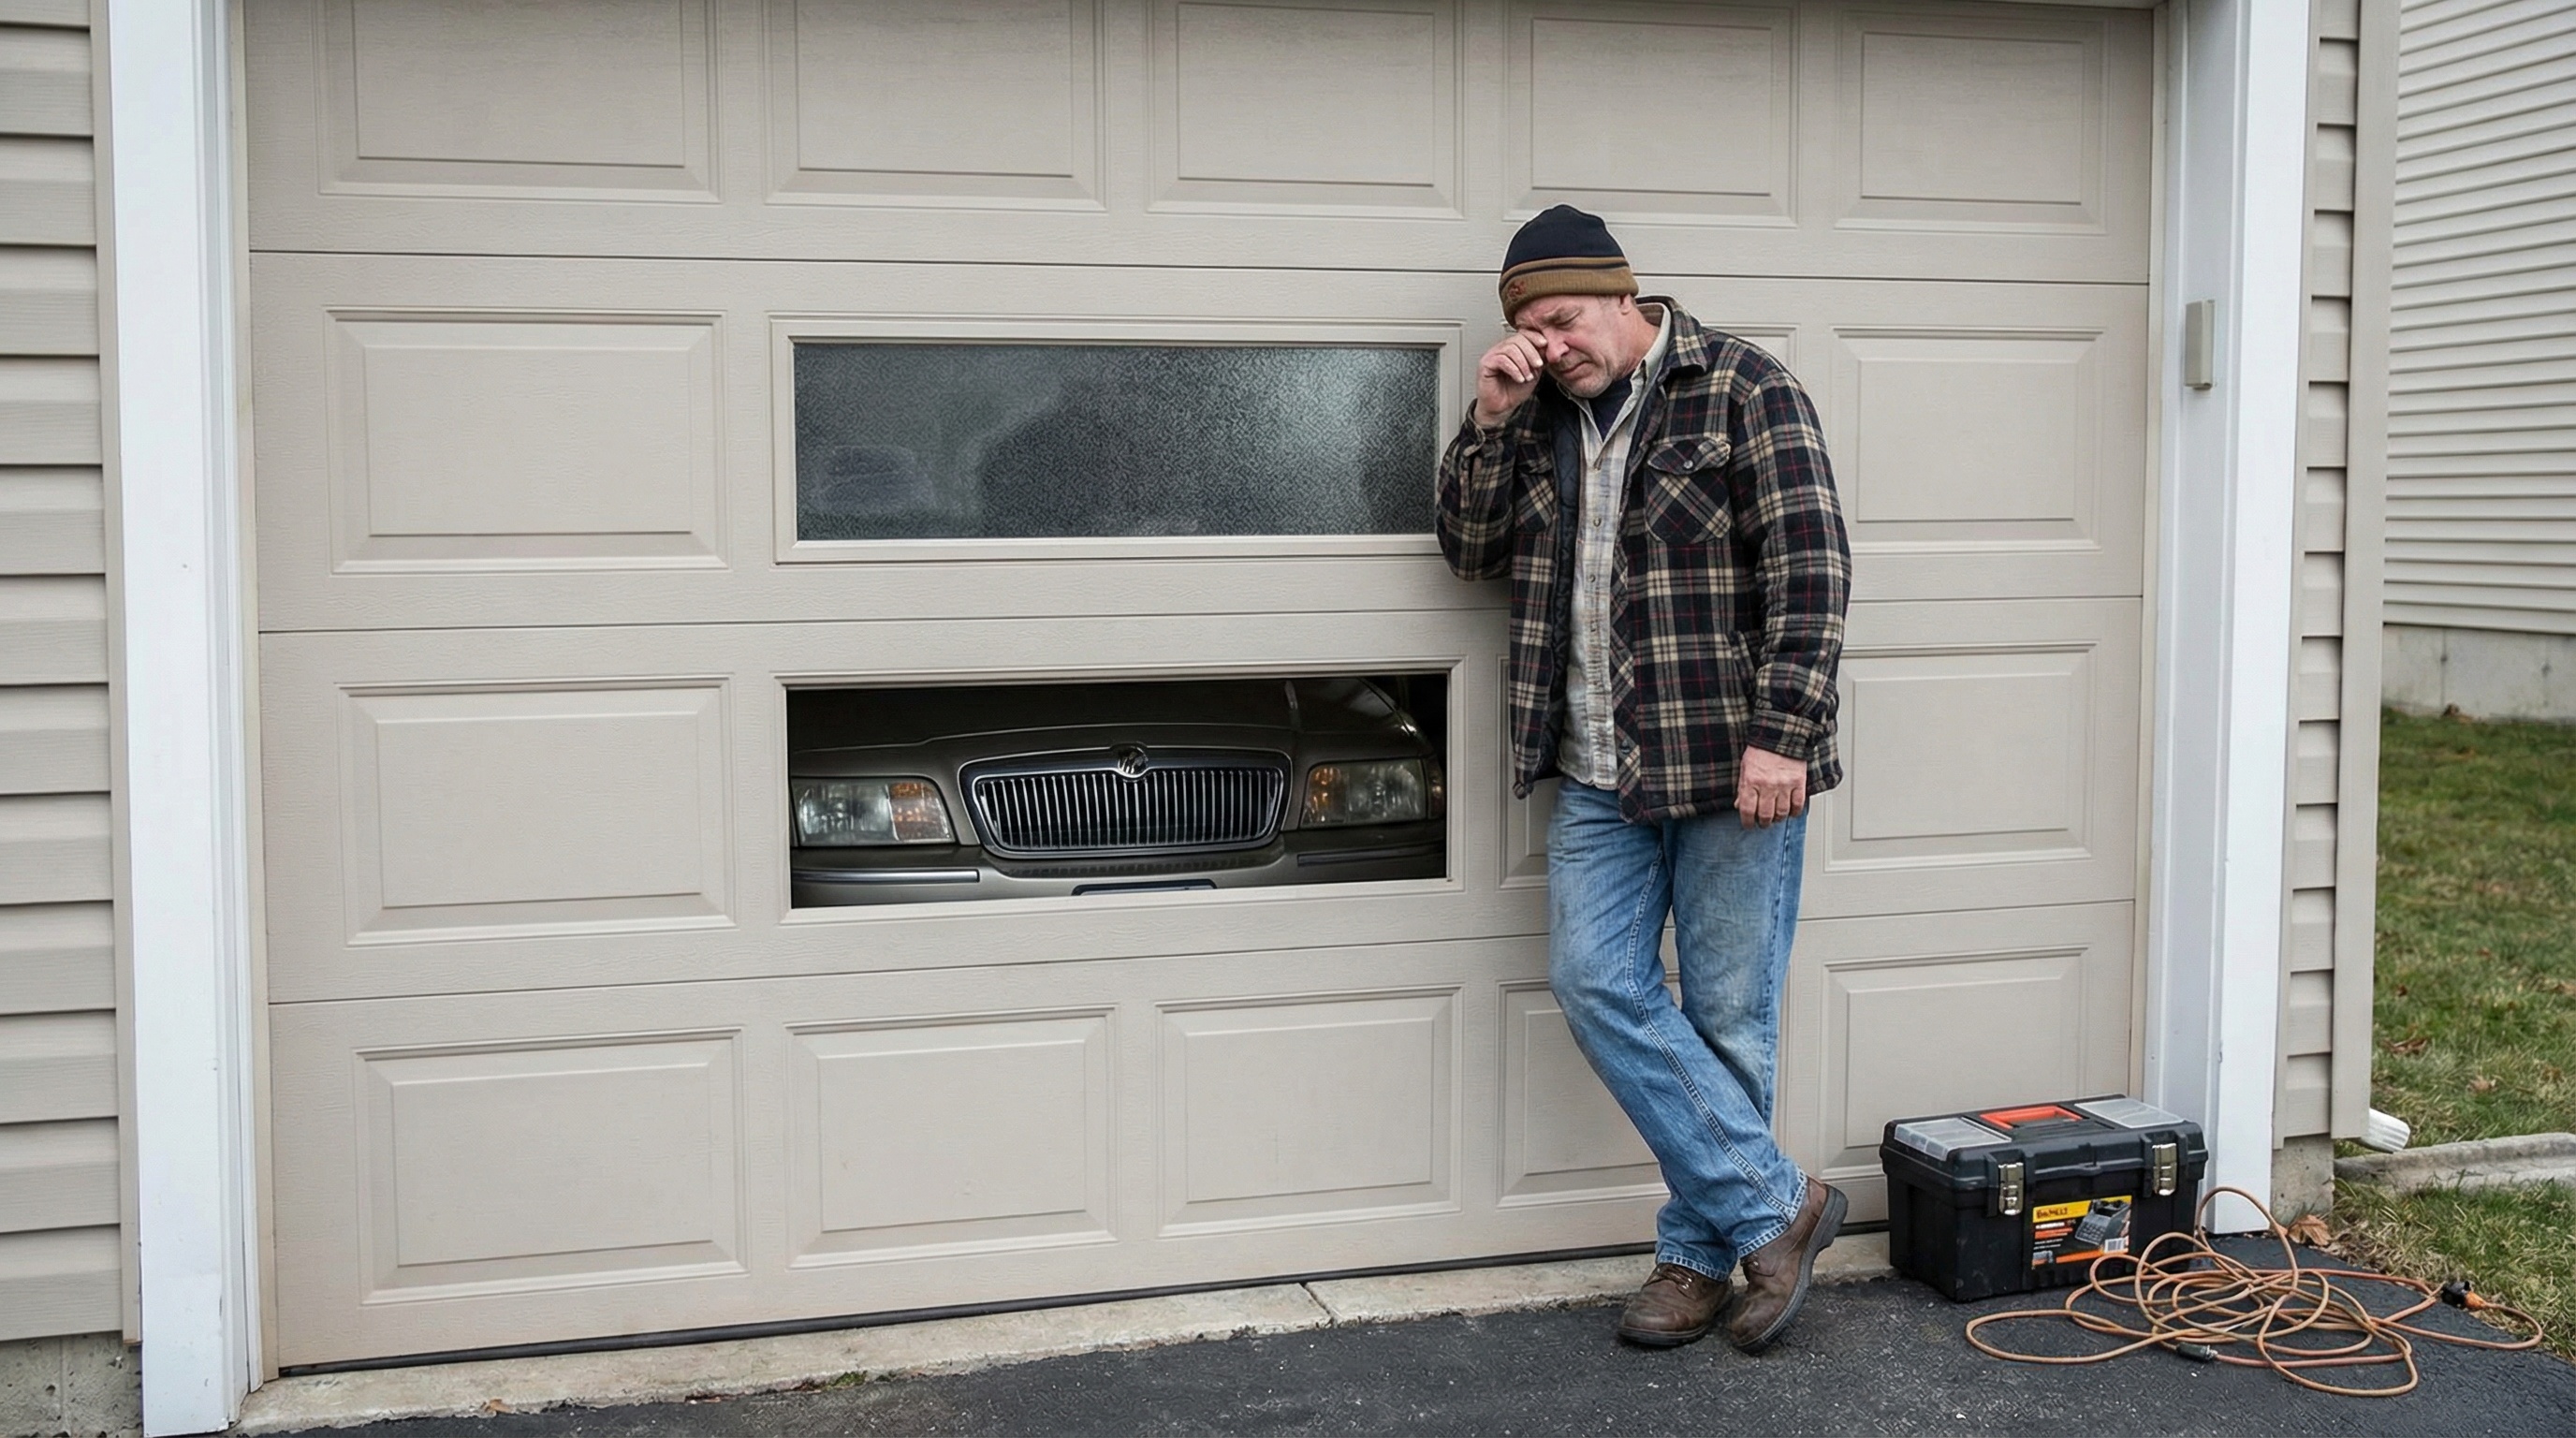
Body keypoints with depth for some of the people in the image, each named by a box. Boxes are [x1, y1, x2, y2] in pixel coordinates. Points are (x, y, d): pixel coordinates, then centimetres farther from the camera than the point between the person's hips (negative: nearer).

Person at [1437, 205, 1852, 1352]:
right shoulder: (1542, 415, 13)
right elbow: (1473, 554, 11)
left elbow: (1811, 567, -12)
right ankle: (1775, 1206, 7)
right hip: (1599, 771, 6)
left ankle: (1702, 1250, 17)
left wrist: (1780, 735, -19)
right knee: (1597, 984, -2)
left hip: (1730, 763, -6)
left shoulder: (1741, 389, -7)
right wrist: (1489, 421, -3)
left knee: (1727, 1015, 2)